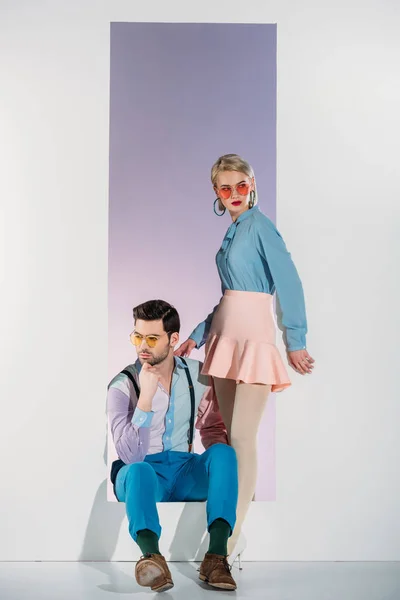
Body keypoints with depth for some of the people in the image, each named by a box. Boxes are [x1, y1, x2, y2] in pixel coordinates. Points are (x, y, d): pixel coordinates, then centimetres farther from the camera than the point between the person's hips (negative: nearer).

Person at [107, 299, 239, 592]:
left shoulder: (197, 374, 1)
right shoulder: (122, 385, -11)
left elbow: (212, 428, 13)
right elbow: (130, 456, -21)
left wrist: (221, 465, -8)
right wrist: (146, 397, -29)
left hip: (184, 471, 3)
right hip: (142, 475, -3)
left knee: (224, 453, -26)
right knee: (139, 470, -37)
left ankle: (217, 555, -38)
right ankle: (152, 556, -60)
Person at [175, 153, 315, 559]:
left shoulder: (259, 225, -9)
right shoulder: (231, 231, 15)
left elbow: (288, 282, -16)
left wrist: (295, 341, -19)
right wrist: (197, 335, 21)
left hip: (253, 336, -9)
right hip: (225, 335, 9)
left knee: (242, 438, -9)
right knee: (230, 435, 13)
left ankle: (230, 543, -5)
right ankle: (234, 526, 26)